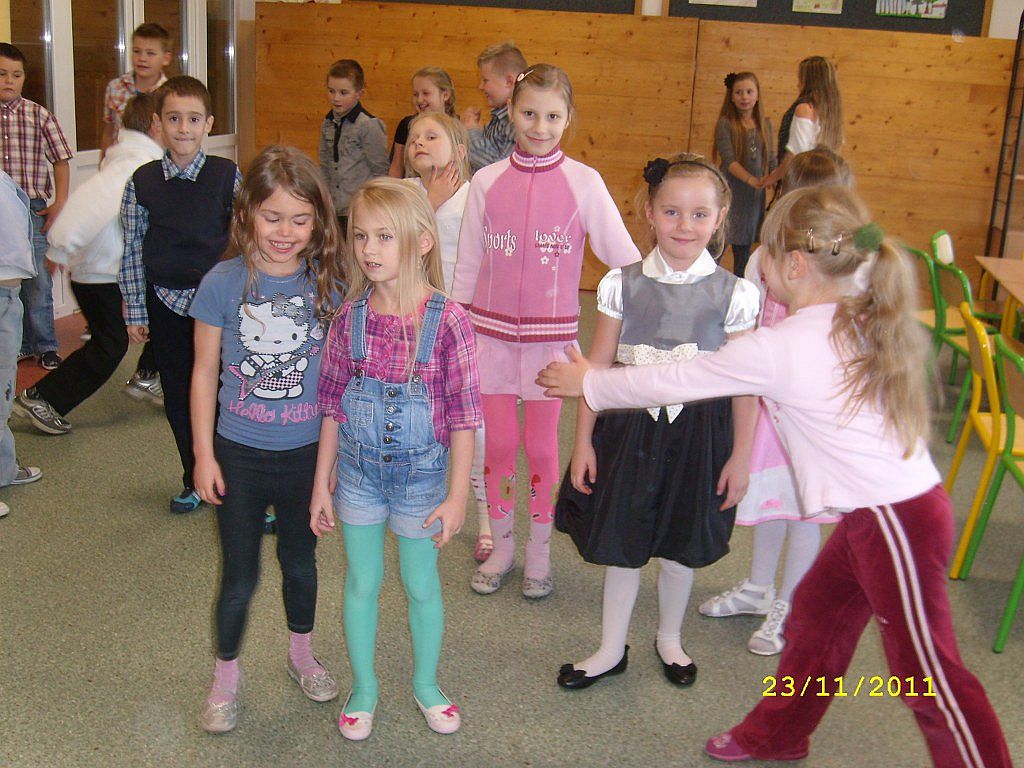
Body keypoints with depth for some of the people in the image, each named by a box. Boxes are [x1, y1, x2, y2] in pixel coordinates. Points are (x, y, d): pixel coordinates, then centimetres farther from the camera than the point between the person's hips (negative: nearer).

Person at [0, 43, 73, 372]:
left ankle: (45, 345, 17)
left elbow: (61, 160, 5)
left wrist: (59, 203, -1)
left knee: (37, 282, 4)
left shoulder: (38, 115, 1)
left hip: (32, 208, -1)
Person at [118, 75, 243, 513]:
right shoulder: (142, 182, -2)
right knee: (178, 396, 12)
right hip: (166, 303, 2)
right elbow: (132, 251, 2)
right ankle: (194, 481, 27)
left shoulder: (228, 176, -5)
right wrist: (135, 313, 1)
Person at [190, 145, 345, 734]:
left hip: (307, 453, 1)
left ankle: (302, 653, 45)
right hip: (240, 454, -1)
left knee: (300, 560, 20)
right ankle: (226, 679, 32)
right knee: (240, 575, 9)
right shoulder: (224, 283, -11)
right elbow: (205, 372, -3)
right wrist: (204, 454, -3)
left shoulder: (328, 285, -7)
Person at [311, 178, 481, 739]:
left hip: (420, 476, -2)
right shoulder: (350, 317, -7)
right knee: (361, 583, 16)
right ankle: (363, 687, 37)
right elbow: (332, 405, 1)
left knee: (421, 586, 15)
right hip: (358, 473, 2)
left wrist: (457, 495, -11)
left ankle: (426, 682, 39)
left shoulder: (446, 320, -17)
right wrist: (321, 484, 3)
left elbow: (463, 415, -12)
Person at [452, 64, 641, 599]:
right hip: (492, 333, 2)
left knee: (541, 447, 8)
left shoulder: (583, 181, -5)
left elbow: (624, 256, -4)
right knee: (497, 444, 8)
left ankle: (539, 553, 25)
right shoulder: (487, 181, 1)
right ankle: (501, 547, 27)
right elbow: (467, 265, 7)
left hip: (550, 335, -2)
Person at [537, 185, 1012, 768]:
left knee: (929, 673, 4)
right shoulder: (862, 321, 3)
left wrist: (589, 383, 5)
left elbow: (674, 381, -9)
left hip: (896, 523, -9)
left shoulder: (779, 348, -20)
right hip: (879, 508, 9)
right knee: (816, 613, 22)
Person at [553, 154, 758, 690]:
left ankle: (669, 638, 41)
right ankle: (611, 650, 30)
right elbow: (598, 366, -1)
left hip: (699, 434, 0)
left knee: (681, 545, 16)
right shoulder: (623, 284, -5)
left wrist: (740, 454, -2)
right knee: (621, 543, 10)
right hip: (630, 426, 1)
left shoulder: (733, 294, -7)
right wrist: (583, 441, -2)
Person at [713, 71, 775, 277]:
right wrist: (752, 180, -28)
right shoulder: (725, 124, -6)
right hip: (729, 193, -4)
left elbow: (771, 160, 11)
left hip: (754, 196, 4)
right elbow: (729, 160, -16)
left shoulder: (765, 124, 8)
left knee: (743, 248, 12)